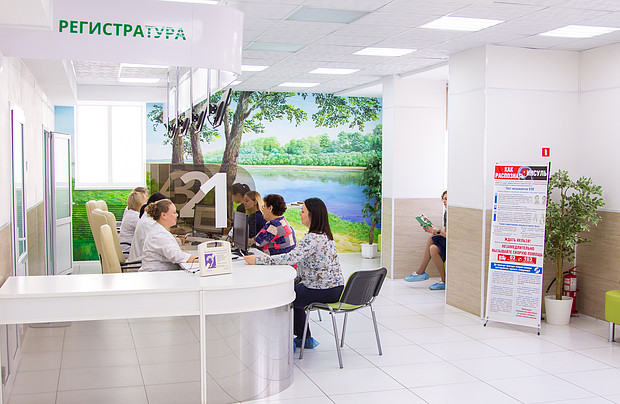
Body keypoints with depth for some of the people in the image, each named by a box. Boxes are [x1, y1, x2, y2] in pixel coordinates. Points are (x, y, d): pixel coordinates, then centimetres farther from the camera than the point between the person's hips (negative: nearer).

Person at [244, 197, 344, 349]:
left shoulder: (313, 238, -22)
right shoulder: (325, 234, 10)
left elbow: (292, 258, -32)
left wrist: (259, 260, -31)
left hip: (324, 290, -9)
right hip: (335, 287, 9)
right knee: (293, 294, 26)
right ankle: (305, 339, 30)